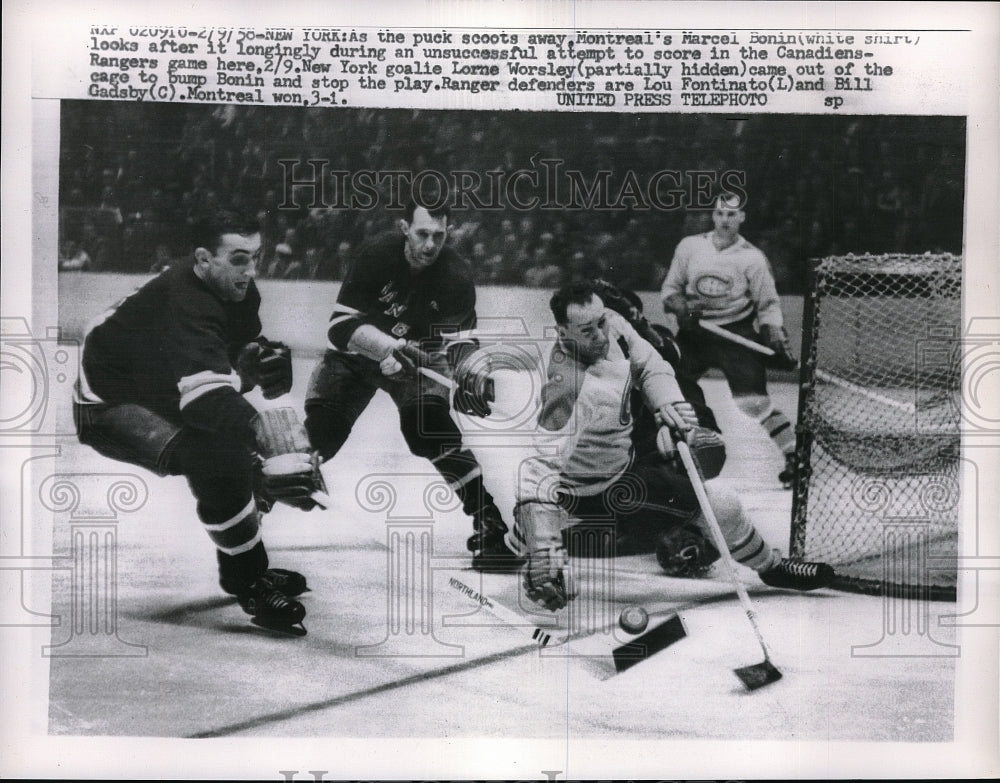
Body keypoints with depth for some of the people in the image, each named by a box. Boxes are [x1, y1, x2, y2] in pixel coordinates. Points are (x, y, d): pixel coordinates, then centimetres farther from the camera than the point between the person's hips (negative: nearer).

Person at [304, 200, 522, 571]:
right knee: (320, 431, -12)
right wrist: (389, 346, -43)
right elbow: (342, 324, -27)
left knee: (429, 427, -24)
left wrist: (475, 376, -41)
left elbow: (458, 340, -20)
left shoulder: (456, 276, -21)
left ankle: (488, 519, -18)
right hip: (356, 350, 0)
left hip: (418, 355, 0)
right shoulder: (376, 253, -26)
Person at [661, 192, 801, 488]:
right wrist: (681, 308, -13)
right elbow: (670, 289, 8)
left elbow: (768, 305, 1)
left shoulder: (752, 258, -3)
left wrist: (776, 338, -13)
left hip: (736, 334, -3)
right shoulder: (689, 246, 3)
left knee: (754, 400, -15)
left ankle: (793, 456, -5)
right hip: (693, 333, 3)